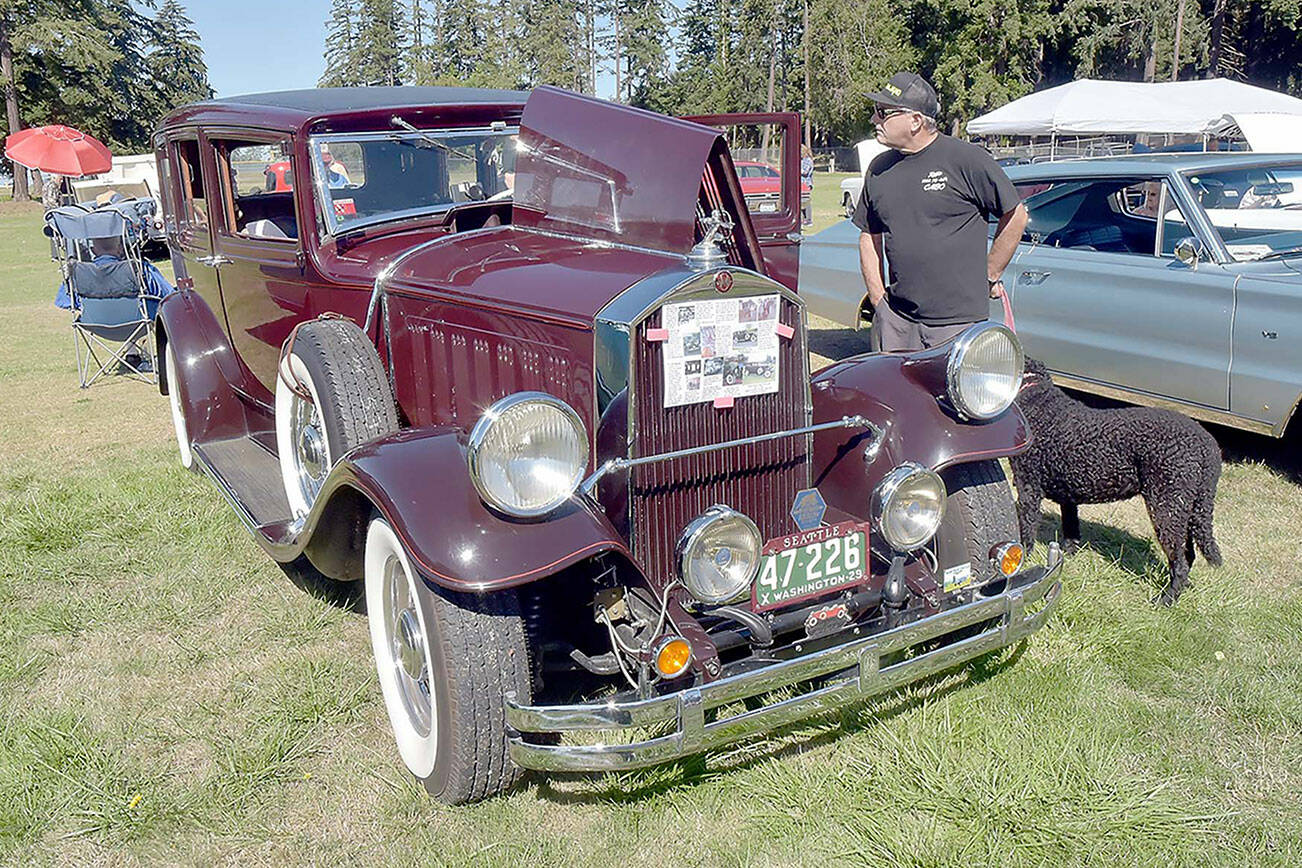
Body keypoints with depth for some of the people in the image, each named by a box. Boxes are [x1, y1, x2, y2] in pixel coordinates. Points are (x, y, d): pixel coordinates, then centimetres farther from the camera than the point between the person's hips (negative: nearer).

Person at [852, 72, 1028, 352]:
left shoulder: (967, 159, -6)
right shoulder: (879, 169, 9)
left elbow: (1015, 217, 1)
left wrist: (990, 277, 4)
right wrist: (878, 299, 10)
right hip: (896, 317, 5)